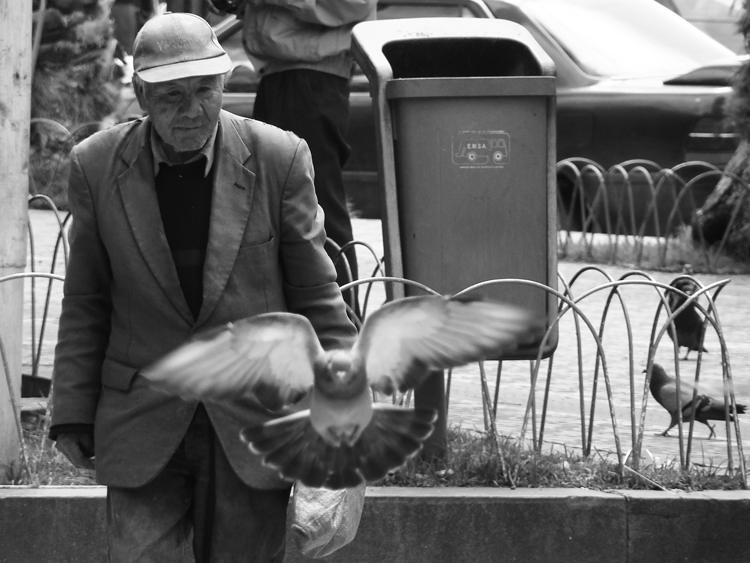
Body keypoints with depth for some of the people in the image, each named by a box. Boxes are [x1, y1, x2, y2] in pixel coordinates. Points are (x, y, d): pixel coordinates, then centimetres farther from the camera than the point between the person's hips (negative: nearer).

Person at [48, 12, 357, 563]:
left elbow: (316, 296, 1)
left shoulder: (278, 159, -6)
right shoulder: (98, 166, -3)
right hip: (142, 429, 1)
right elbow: (86, 304, 6)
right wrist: (73, 414, 4)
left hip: (252, 427, 0)